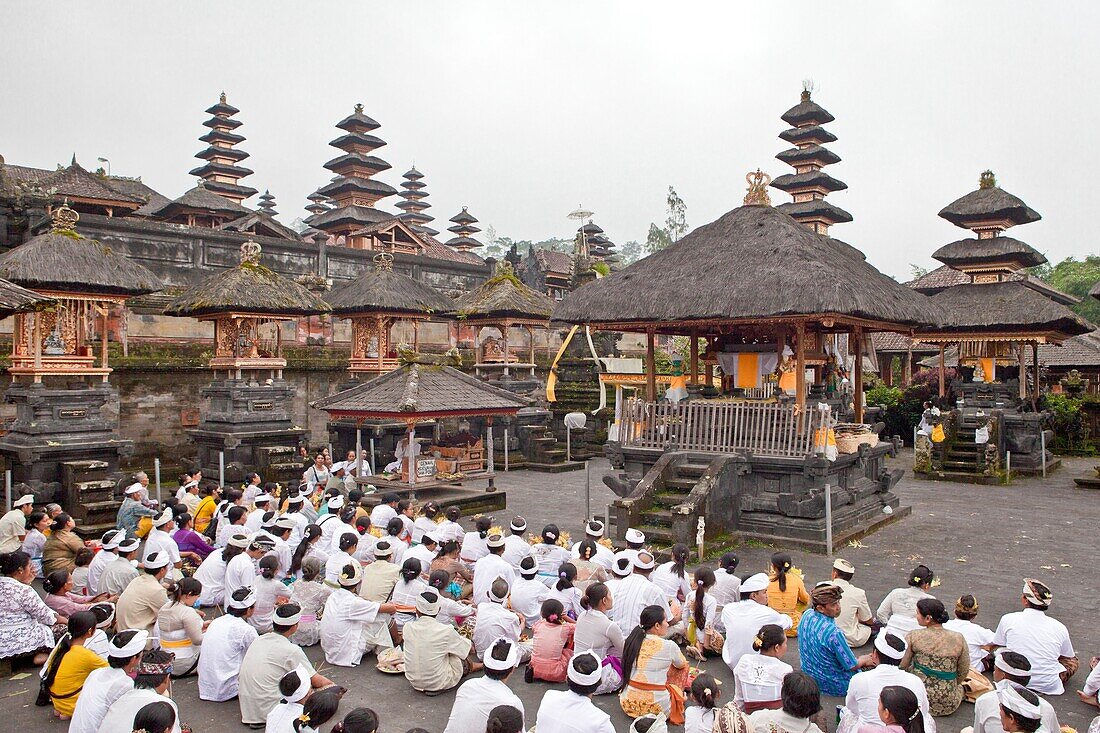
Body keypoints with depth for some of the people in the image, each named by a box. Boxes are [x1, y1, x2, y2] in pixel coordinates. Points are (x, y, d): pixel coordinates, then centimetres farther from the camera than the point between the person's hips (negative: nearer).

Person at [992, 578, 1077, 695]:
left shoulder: (1008, 619, -9)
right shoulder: (1059, 627, -7)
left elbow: (996, 646, 7)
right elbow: (1069, 658, 12)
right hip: (1049, 686, 3)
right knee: (1074, 661, 25)